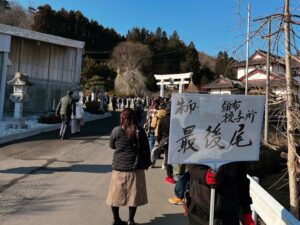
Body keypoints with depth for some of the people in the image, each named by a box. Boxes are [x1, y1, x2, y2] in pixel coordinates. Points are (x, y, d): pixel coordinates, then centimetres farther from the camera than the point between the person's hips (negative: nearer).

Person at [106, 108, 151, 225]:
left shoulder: (116, 131, -7)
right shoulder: (140, 131, -4)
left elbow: (112, 146, 8)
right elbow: (146, 149, 1)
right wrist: (147, 162, 13)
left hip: (119, 167, 0)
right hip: (135, 167, 1)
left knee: (116, 194, 15)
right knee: (133, 194, 11)